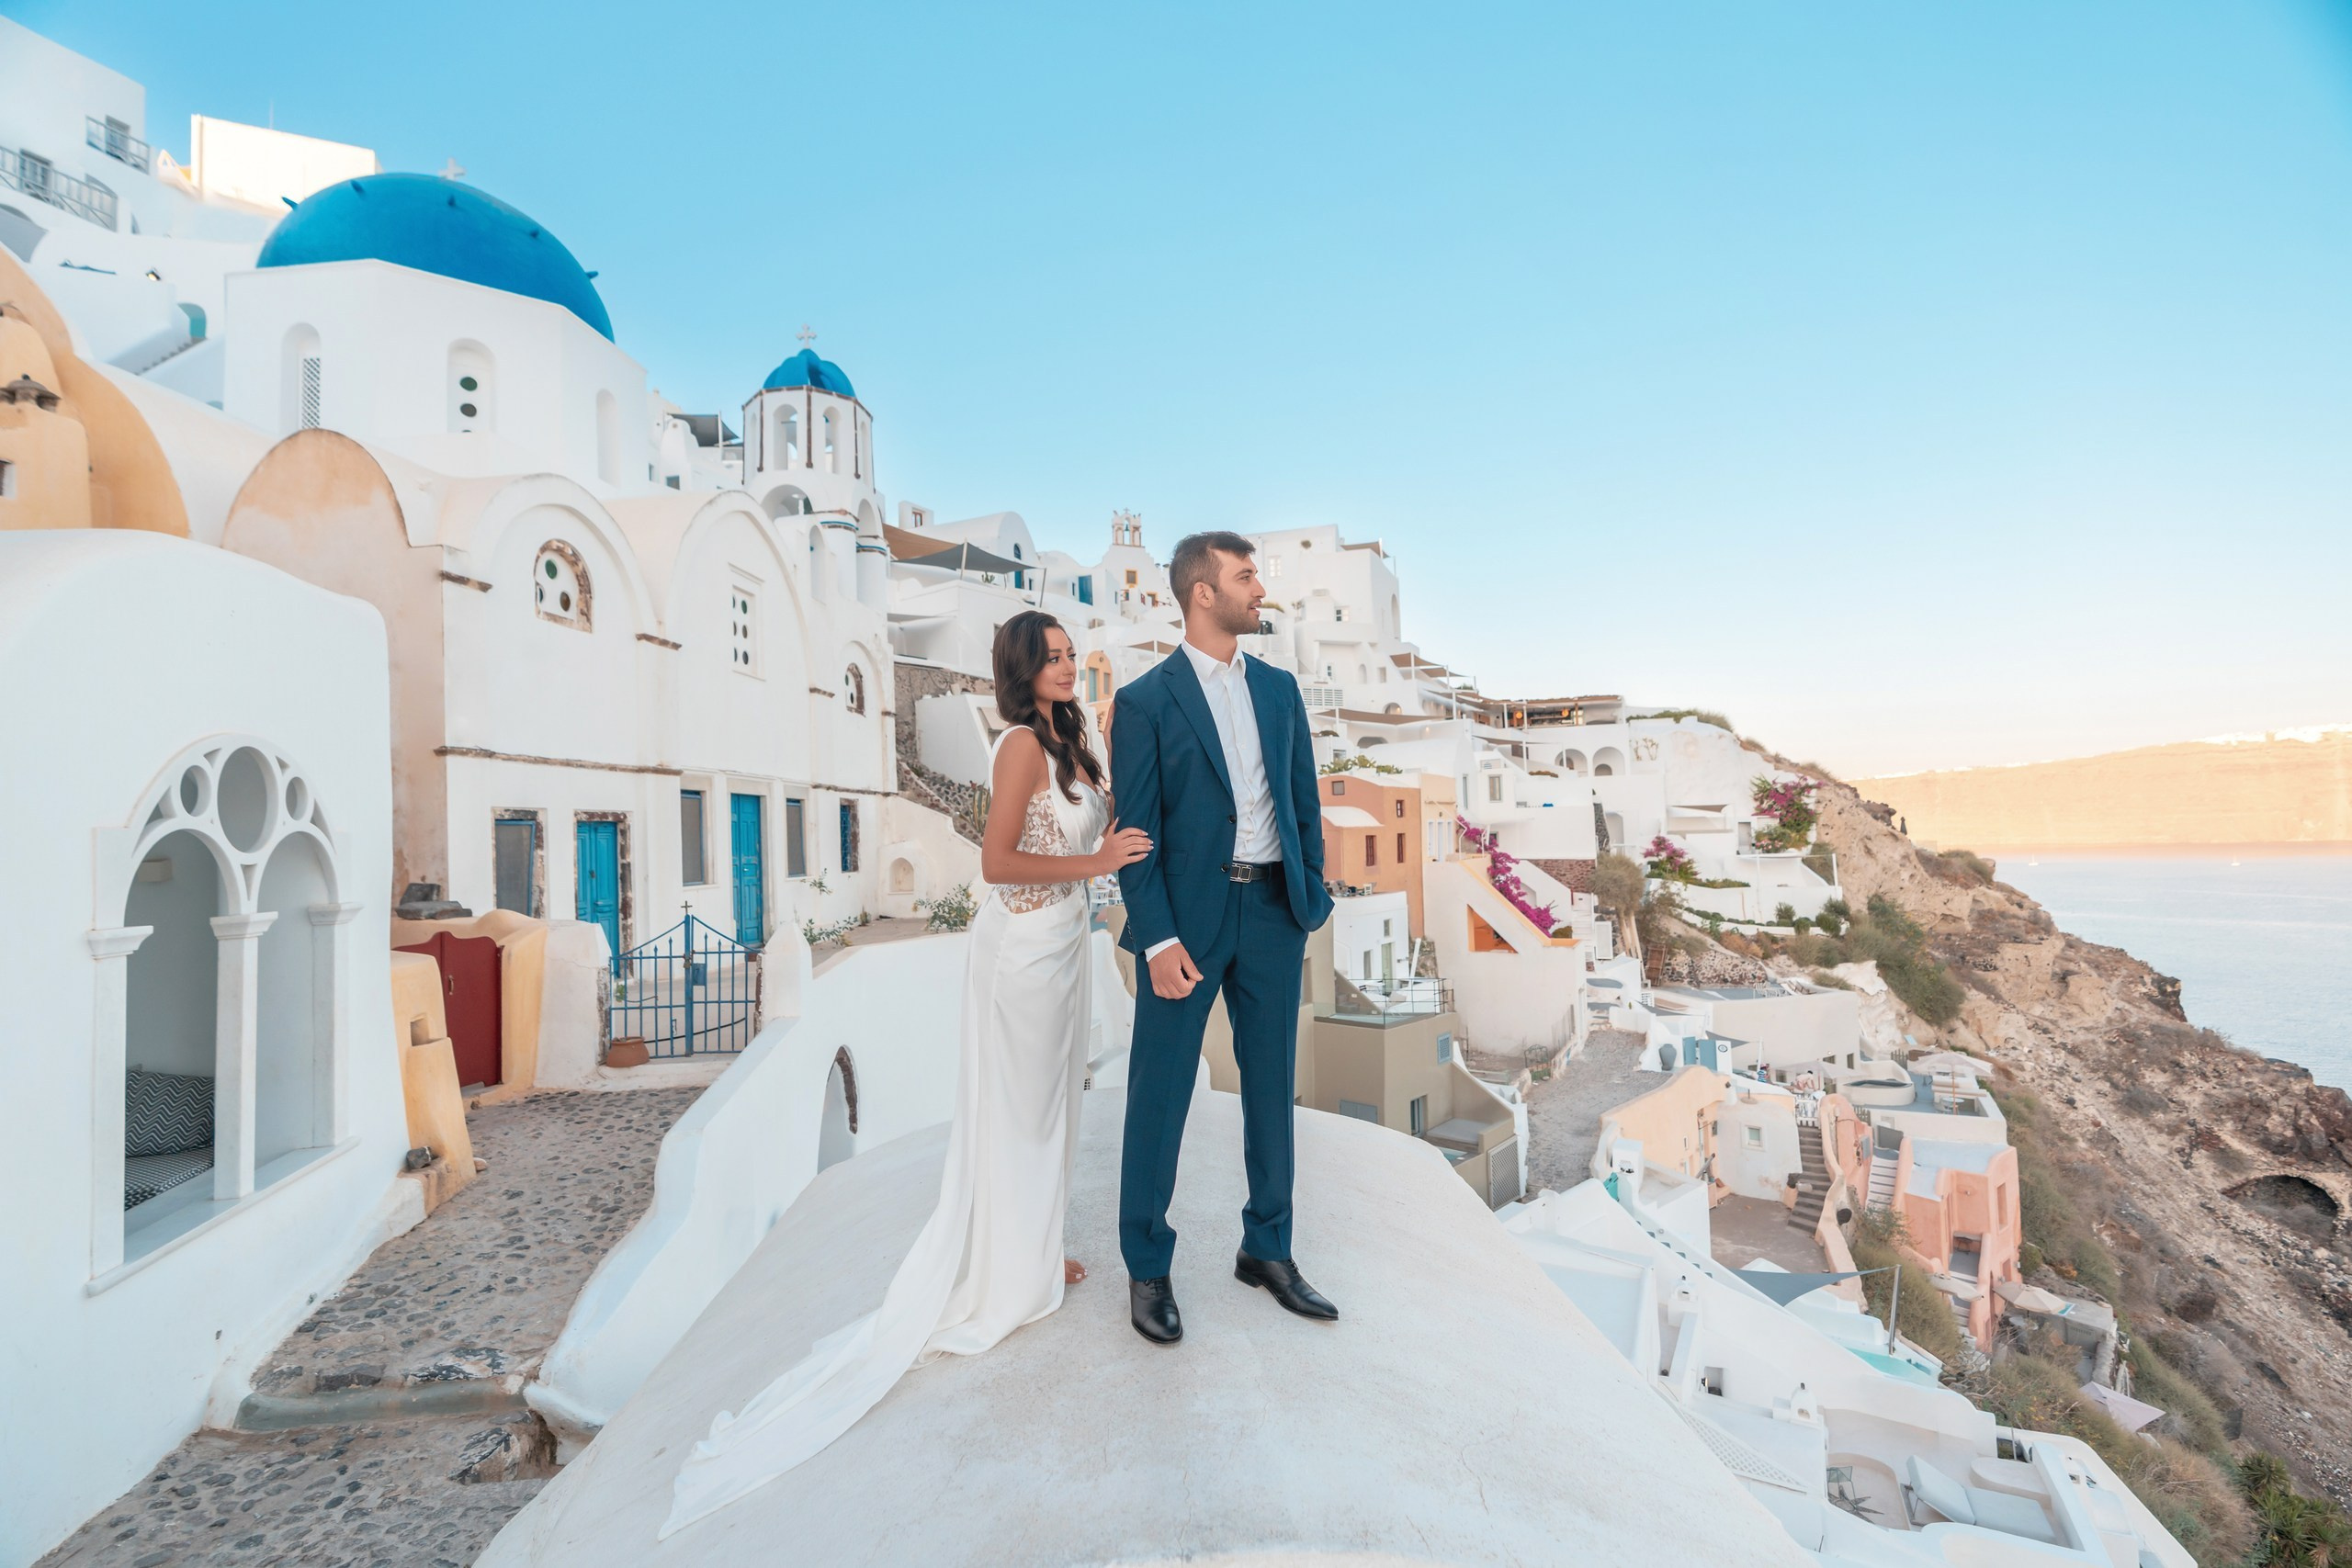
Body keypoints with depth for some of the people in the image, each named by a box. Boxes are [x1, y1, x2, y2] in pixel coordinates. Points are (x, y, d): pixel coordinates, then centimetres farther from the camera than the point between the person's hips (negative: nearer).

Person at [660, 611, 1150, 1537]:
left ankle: (1031, 1252, 36)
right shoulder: (1023, 744, -18)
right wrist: (1093, 863, -20)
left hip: (1062, 942, 9)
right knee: (1015, 1109, 5)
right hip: (1023, 948, -9)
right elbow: (998, 862, -23)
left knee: (1048, 1103, 19)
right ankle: (1006, 1276, 24)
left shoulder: (1066, 741, 10)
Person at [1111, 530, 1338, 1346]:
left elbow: (1304, 798, 12)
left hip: (1273, 911, 5)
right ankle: (1148, 1268, 26)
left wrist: (1310, 896, 6)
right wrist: (1159, 939, -14)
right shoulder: (1145, 700, -6)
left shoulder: (1279, 688, 9)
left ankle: (1266, 1249, 34)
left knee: (1271, 1087, 15)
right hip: (1187, 915, -5)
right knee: (1160, 1094, 6)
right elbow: (1135, 831, -9)